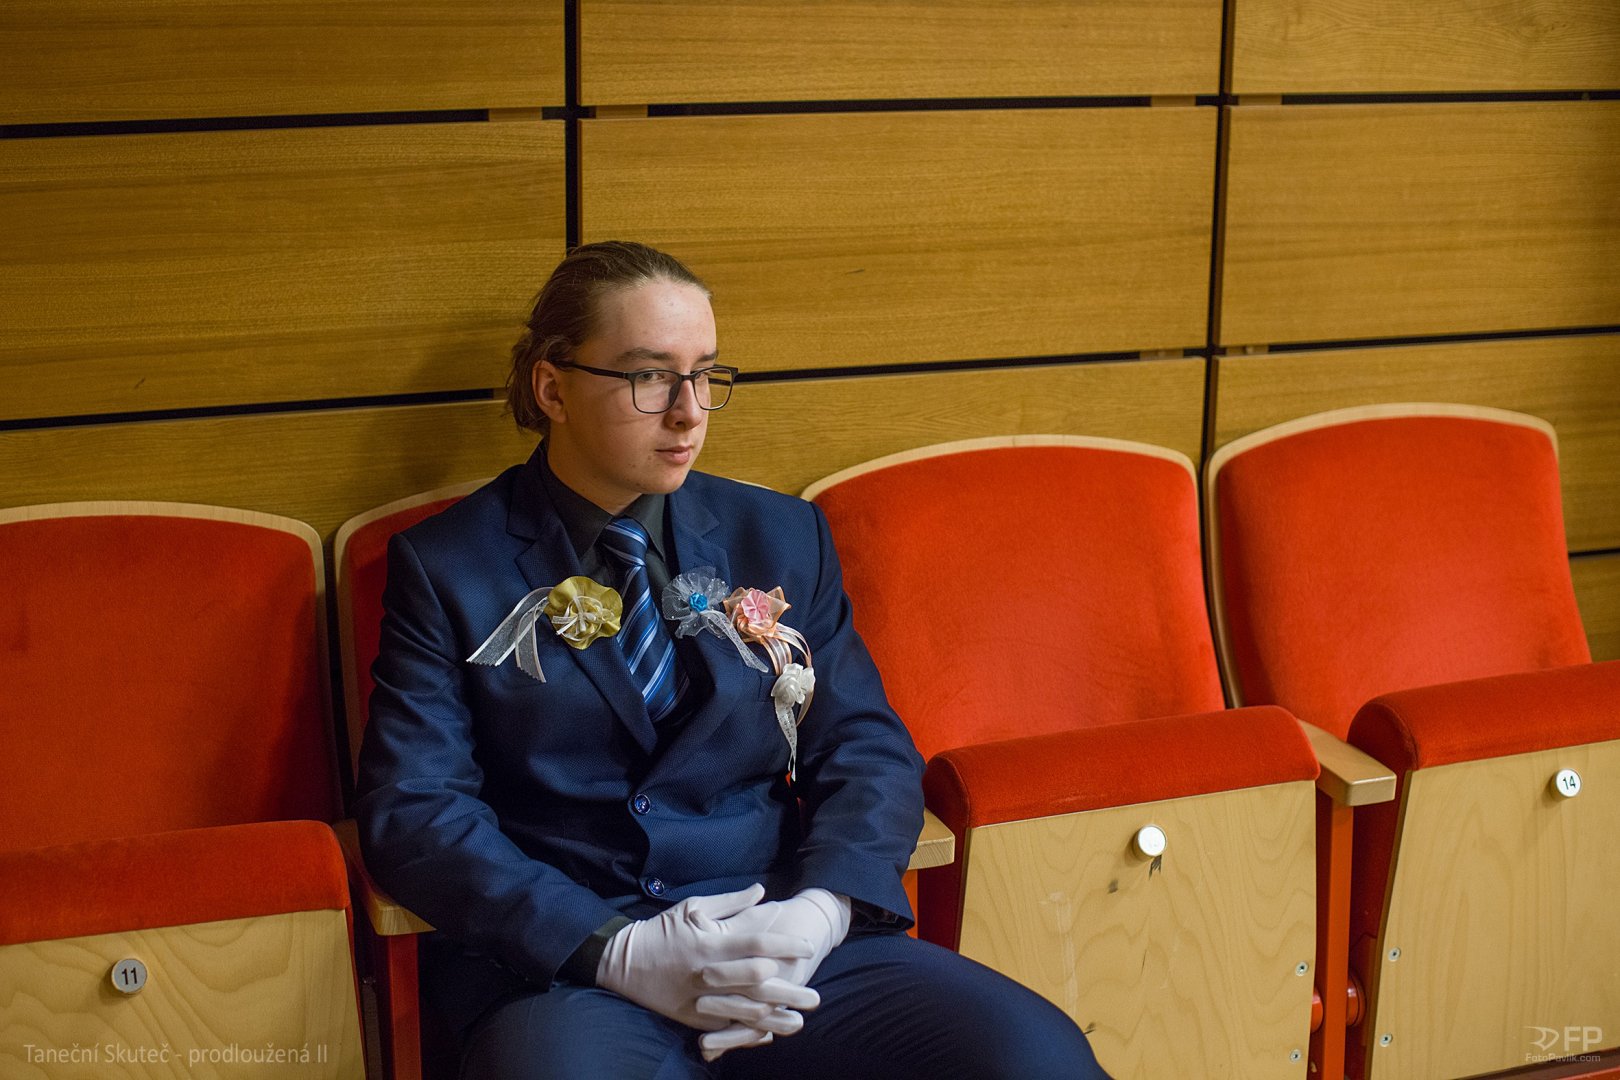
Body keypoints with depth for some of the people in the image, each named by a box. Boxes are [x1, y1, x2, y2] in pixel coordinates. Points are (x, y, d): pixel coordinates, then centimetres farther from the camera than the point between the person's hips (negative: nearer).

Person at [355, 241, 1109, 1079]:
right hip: (564, 969, -3)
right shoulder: (444, 569, 5)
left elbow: (868, 749, 11)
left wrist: (820, 911, -10)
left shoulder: (781, 538, 15)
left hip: (788, 945, 3)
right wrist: (617, 951, -16)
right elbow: (412, 813, -3)